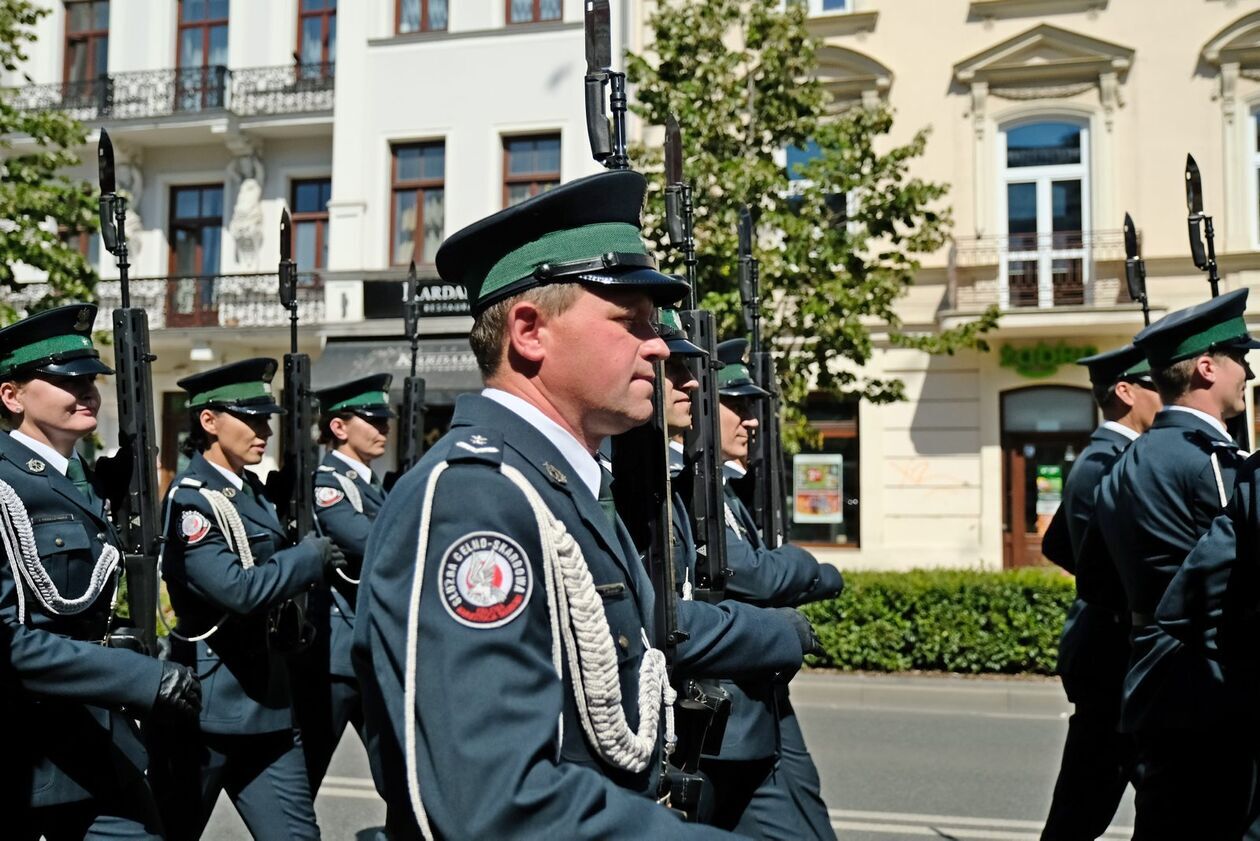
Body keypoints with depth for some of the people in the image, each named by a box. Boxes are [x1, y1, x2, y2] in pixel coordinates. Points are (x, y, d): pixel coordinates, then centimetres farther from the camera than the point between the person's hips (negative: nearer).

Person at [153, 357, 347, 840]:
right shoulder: (191, 501, -15)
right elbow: (238, 590, -26)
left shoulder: (253, 491, 10)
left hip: (266, 698, 8)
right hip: (208, 703, -8)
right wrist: (312, 557, -14)